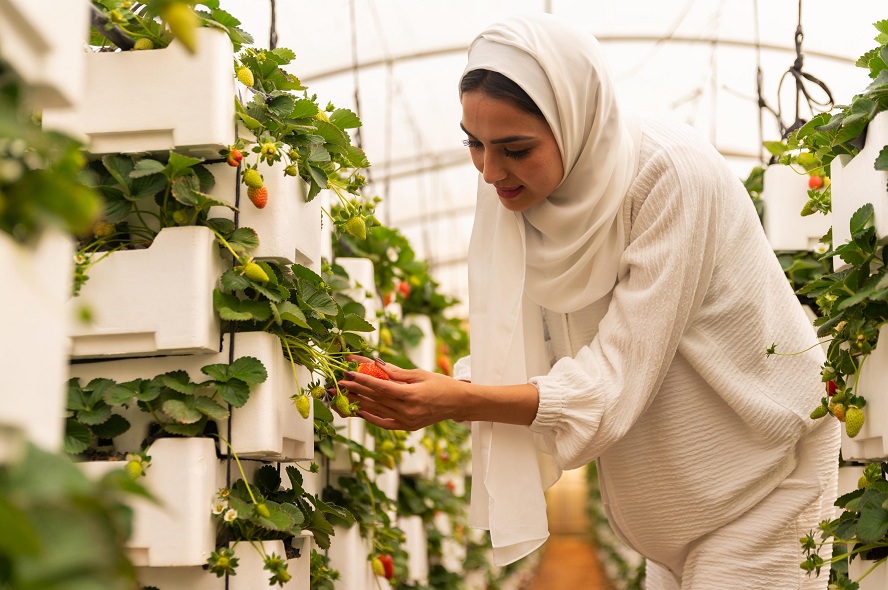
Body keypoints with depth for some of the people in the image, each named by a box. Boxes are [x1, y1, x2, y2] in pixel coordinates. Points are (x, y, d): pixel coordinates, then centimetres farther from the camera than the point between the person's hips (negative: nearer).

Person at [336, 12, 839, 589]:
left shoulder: (672, 175, -28)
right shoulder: (520, 191, -9)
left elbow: (617, 377, -29)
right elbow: (518, 354, -9)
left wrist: (460, 402, -36)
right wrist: (426, 391, -27)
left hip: (762, 469, -5)